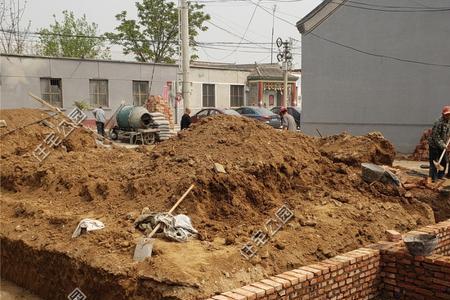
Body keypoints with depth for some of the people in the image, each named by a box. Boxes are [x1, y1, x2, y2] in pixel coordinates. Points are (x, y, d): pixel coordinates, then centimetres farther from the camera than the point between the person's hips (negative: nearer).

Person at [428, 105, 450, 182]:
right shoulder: (439, 123, -22)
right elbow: (436, 136, -24)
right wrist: (443, 145, -27)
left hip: (442, 145, 9)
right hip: (434, 145, -8)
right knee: (434, 162, -5)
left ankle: (440, 176, 27)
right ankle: (433, 178, 2)